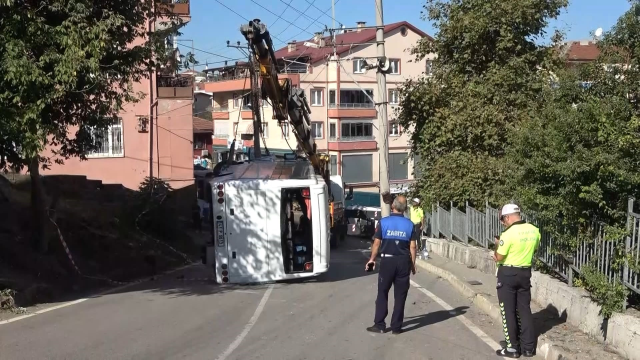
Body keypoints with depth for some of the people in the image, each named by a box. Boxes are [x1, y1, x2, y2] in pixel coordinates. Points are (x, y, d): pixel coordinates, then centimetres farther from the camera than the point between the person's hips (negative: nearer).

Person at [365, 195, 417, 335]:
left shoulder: (383, 222, -5)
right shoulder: (409, 224, 0)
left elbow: (377, 243, -3)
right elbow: (412, 246, -1)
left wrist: (372, 259, 9)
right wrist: (413, 264, 8)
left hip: (387, 260, -1)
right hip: (403, 261, 1)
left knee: (382, 293, 8)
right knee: (400, 295, 7)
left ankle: (379, 325, 8)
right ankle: (396, 327, 9)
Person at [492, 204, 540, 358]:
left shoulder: (509, 233, -20)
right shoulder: (534, 230, 0)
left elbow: (499, 258, -15)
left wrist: (498, 244, 3)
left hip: (508, 274, -6)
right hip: (525, 273, 6)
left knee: (508, 312, 4)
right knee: (524, 309, 13)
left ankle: (512, 348, 9)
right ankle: (528, 347, 17)